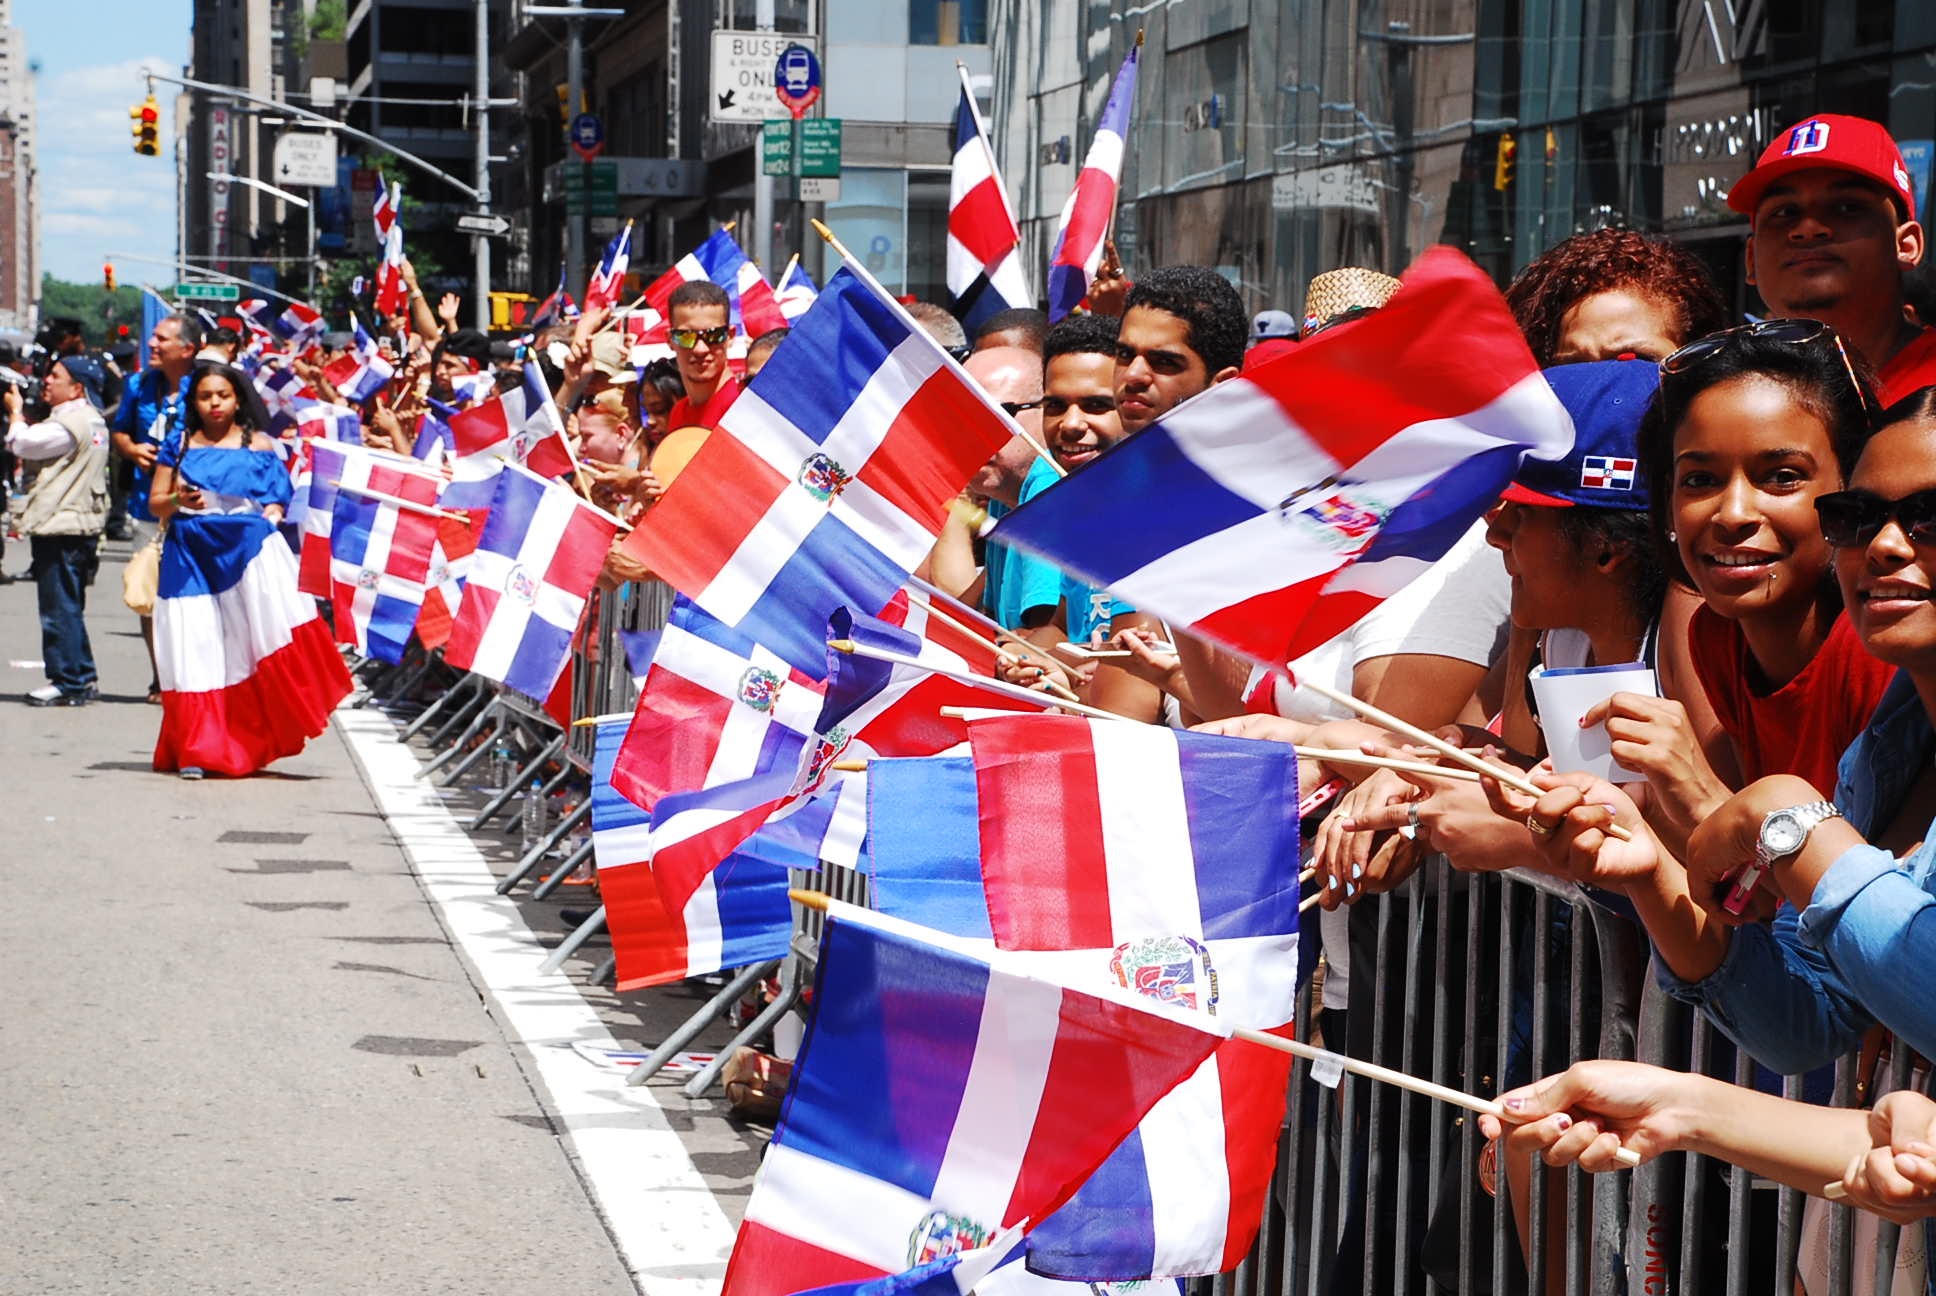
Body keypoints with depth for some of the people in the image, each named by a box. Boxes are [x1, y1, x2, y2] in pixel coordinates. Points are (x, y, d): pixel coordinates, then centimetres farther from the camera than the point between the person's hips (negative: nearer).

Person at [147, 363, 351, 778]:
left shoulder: (259, 445, 10)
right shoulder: (180, 446, 11)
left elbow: (278, 498, 10)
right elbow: (155, 503, 11)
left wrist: (269, 517, -12)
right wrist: (178, 501, -10)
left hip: (248, 551, -1)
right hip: (193, 556, 1)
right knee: (198, 646, -4)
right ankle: (196, 750, 0)